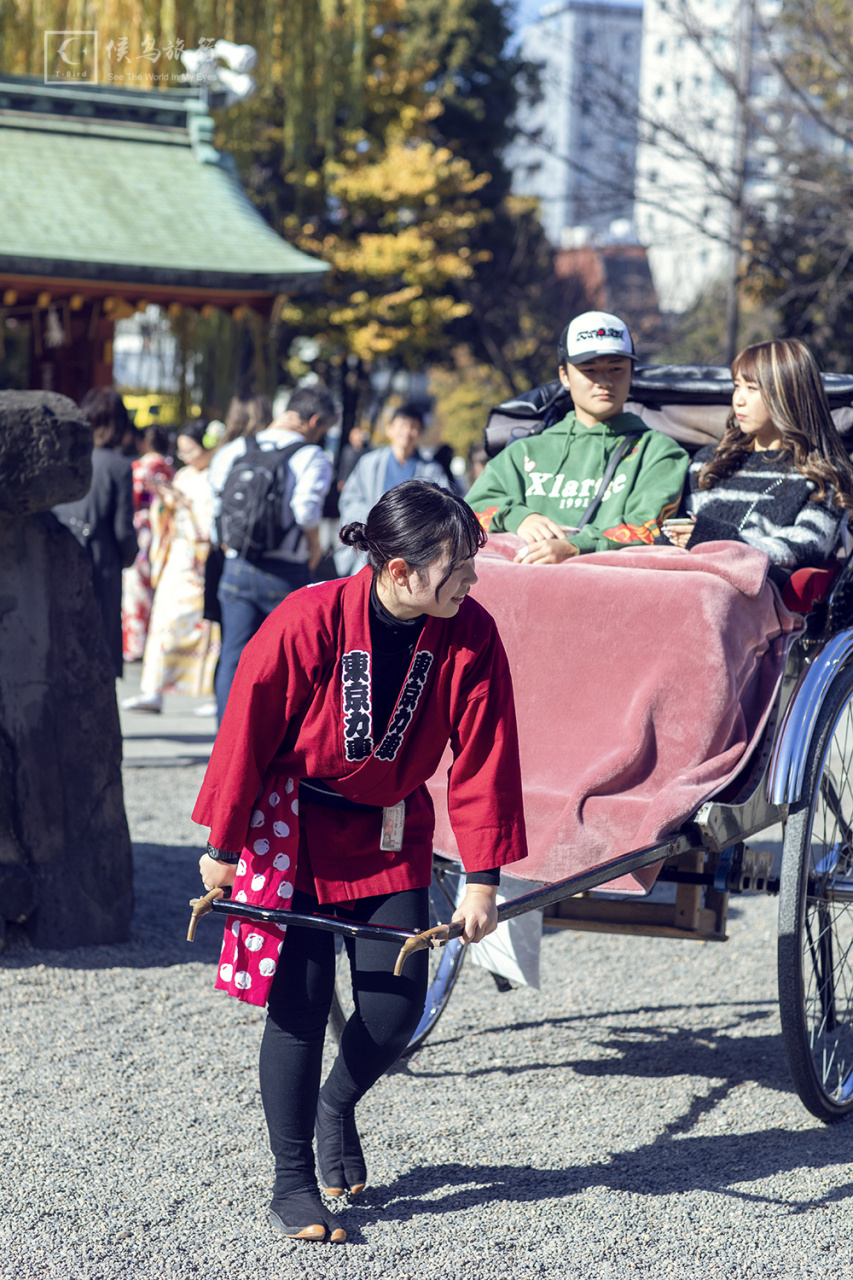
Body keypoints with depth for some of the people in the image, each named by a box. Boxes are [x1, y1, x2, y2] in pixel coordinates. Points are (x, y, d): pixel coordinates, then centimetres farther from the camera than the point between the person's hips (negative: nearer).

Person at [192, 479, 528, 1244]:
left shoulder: (470, 638, -14)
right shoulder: (308, 623, -23)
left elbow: (485, 758, -9)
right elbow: (247, 731, -14)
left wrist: (483, 878, -11)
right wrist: (223, 847, -7)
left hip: (389, 831, 3)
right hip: (292, 829, -3)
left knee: (397, 1009, -2)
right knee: (301, 1001, -6)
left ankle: (337, 1106, 31)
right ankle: (293, 1186, 6)